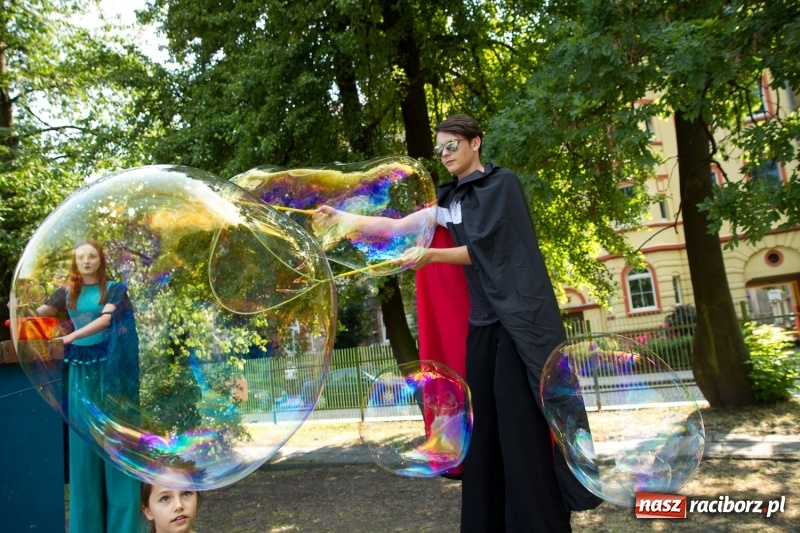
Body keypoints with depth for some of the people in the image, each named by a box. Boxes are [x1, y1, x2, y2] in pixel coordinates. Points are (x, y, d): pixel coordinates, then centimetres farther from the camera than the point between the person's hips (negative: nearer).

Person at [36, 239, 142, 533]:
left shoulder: (114, 289, 2)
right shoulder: (67, 292, 11)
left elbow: (106, 319, -13)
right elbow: (43, 311, -5)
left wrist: (72, 336, -26)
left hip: (108, 366, -3)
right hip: (80, 368, 3)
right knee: (83, 435, 4)